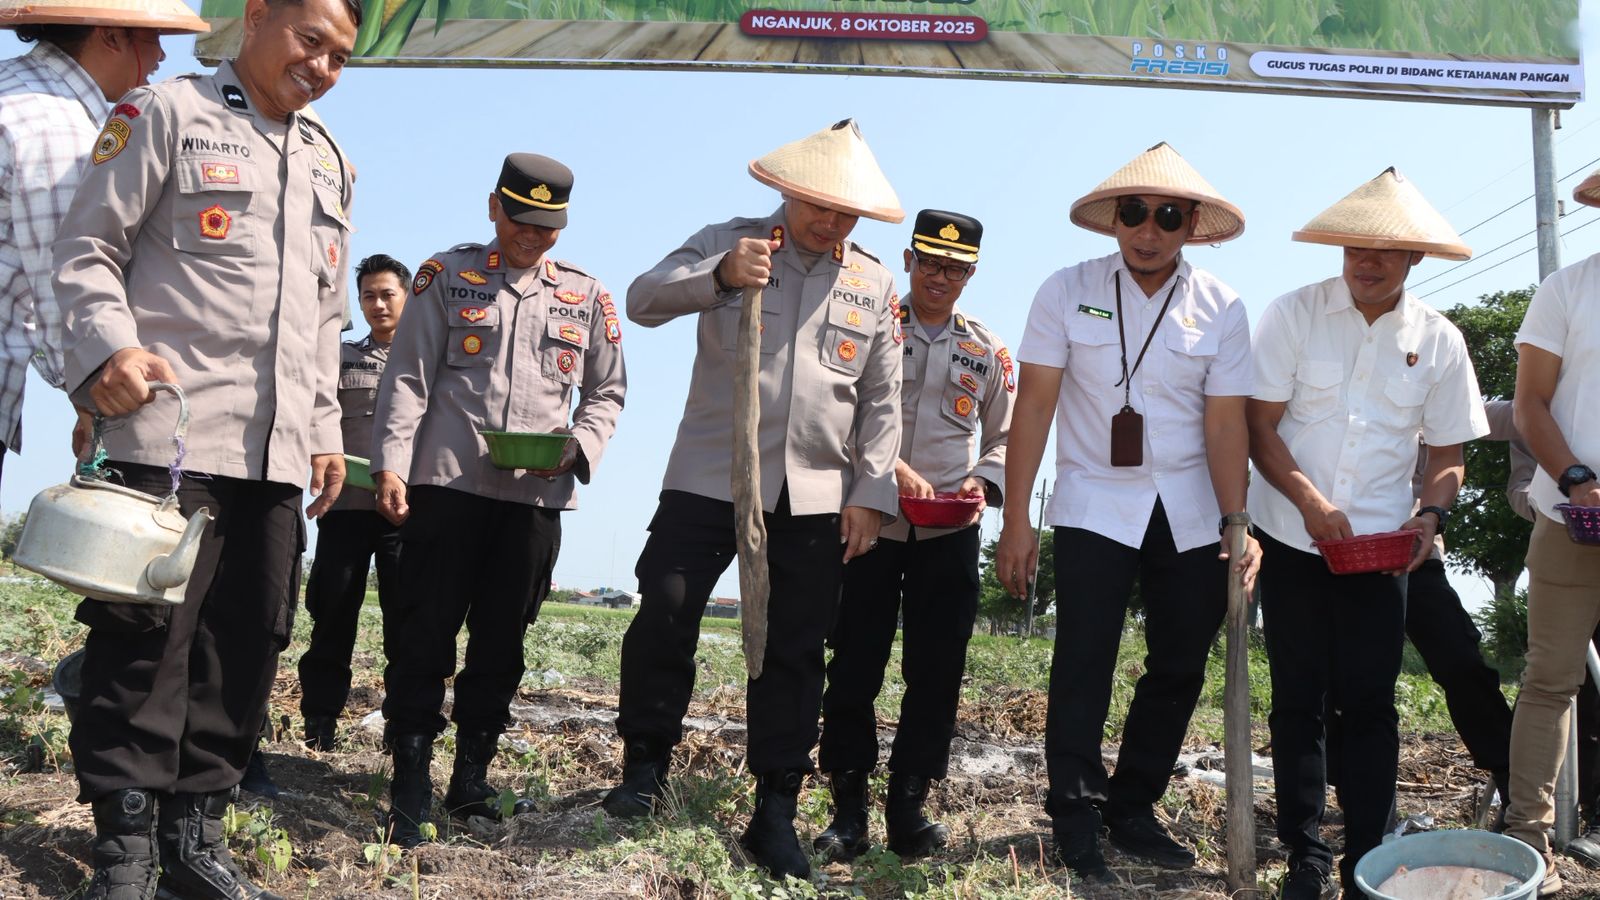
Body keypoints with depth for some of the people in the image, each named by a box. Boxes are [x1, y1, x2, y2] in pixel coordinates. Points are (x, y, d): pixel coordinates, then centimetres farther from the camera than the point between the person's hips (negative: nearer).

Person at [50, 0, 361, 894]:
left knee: (251, 639, 6)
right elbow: (88, 246, -3)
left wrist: (326, 427, 19)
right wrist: (108, 348, -19)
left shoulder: (329, 163, 22)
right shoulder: (168, 114, 3)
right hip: (172, 430, -6)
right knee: (147, 634, -5)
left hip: (278, 447, 6)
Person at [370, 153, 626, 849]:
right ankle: (410, 787, 5)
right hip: (446, 480, -2)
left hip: (537, 494, 2)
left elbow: (607, 391, 17)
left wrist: (578, 446, -3)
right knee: (425, 634, -2)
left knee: (501, 641, 8)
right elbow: (409, 377, 1)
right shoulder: (447, 276, 5)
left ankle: (472, 779, 19)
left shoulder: (586, 296, 11)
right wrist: (391, 465, -9)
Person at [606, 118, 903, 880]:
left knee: (794, 652, 5)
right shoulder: (726, 244, 3)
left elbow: (882, 404, 12)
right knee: (665, 611, -14)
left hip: (816, 497, 2)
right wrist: (719, 276, -26)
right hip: (710, 477, -2)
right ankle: (645, 764, 6)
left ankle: (774, 813, 14)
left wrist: (870, 495, 5)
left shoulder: (874, 285, 10)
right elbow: (643, 300, -10)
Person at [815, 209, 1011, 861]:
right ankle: (848, 808, 8)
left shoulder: (987, 352, 11)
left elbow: (1005, 437, 17)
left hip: (949, 534, 2)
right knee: (855, 665, -1)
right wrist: (891, 468, -19)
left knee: (937, 670, 2)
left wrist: (983, 483, -3)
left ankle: (908, 806, 12)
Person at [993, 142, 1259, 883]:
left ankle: (1133, 810, 22)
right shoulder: (1067, 292, -6)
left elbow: (1225, 424, -2)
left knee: (1179, 668, 8)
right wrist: (1016, 520, -9)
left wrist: (1237, 525, -10)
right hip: (1096, 506, -2)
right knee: (1084, 664, -7)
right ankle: (1076, 822, 2)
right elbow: (1034, 405, -6)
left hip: (1190, 513, 3)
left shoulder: (1221, 308, -2)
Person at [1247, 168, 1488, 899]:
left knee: (1369, 704, 1)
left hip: (1380, 545, 1)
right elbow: (1261, 427, -8)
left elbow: (1447, 454, 5)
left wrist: (1429, 516, -14)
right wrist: (1310, 502, -20)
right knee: (1300, 701, 5)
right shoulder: (1294, 315, -6)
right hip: (1292, 538, -1)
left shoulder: (1438, 340, 0)